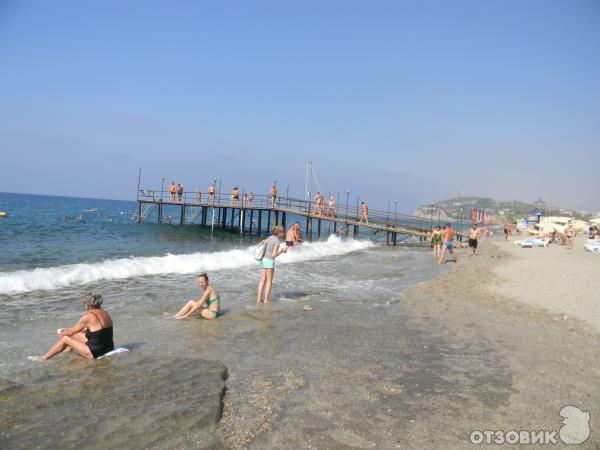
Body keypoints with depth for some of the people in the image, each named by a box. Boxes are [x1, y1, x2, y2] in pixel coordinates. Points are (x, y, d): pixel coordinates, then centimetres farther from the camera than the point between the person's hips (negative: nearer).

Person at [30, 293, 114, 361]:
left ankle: (44, 358, 21)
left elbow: (72, 331, -4)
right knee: (75, 334, 20)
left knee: (65, 338, 5)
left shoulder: (88, 317, -17)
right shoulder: (105, 313, 5)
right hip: (108, 348, 8)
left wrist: (62, 333, 20)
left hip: (96, 353, -8)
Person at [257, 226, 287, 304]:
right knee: (269, 282, 3)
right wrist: (282, 251, -2)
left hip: (263, 260, 7)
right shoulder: (277, 241, -13)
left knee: (262, 280, 10)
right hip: (269, 261, -7)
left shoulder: (269, 237, 11)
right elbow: (273, 255, -16)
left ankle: (259, 299, 9)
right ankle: (266, 300, 5)